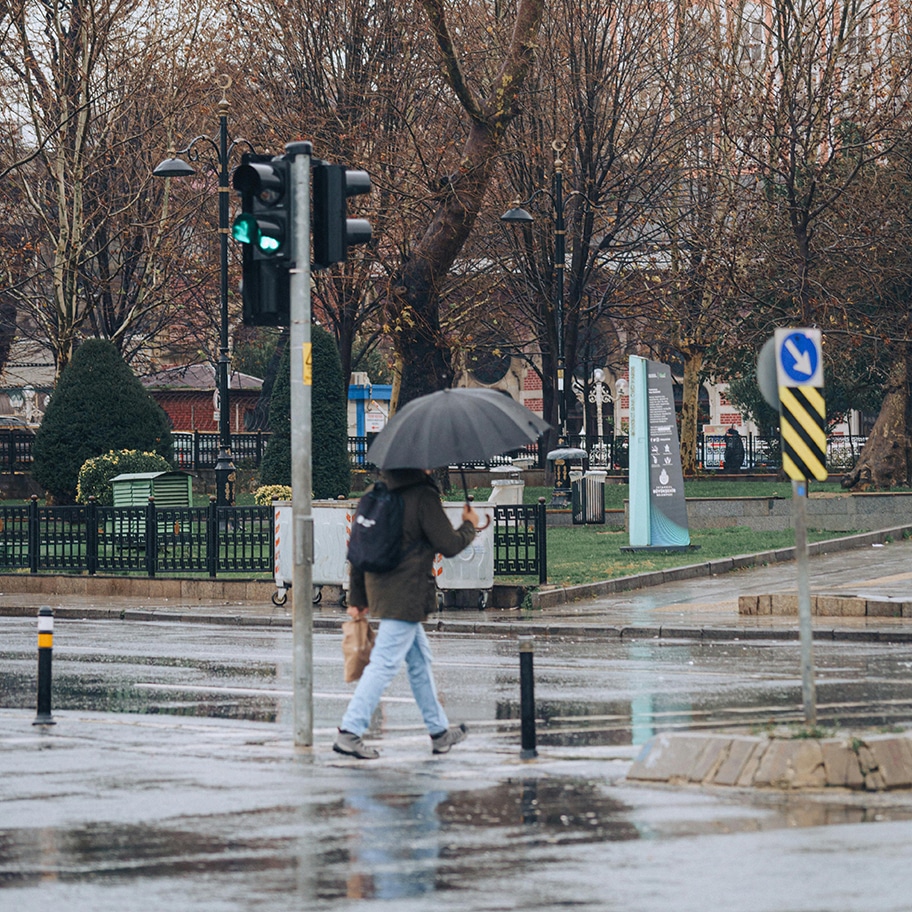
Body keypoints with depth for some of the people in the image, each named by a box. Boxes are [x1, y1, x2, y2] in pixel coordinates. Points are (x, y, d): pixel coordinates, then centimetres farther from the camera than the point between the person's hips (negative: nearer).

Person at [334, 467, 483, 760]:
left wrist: (357, 597, 18)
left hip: (379, 589, 9)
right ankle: (350, 732, -12)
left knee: (420, 659, 19)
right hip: (407, 596, -9)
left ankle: (439, 731, 29)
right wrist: (469, 526, 11)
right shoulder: (423, 496, -14)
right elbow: (449, 546, -10)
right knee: (384, 664, -8)